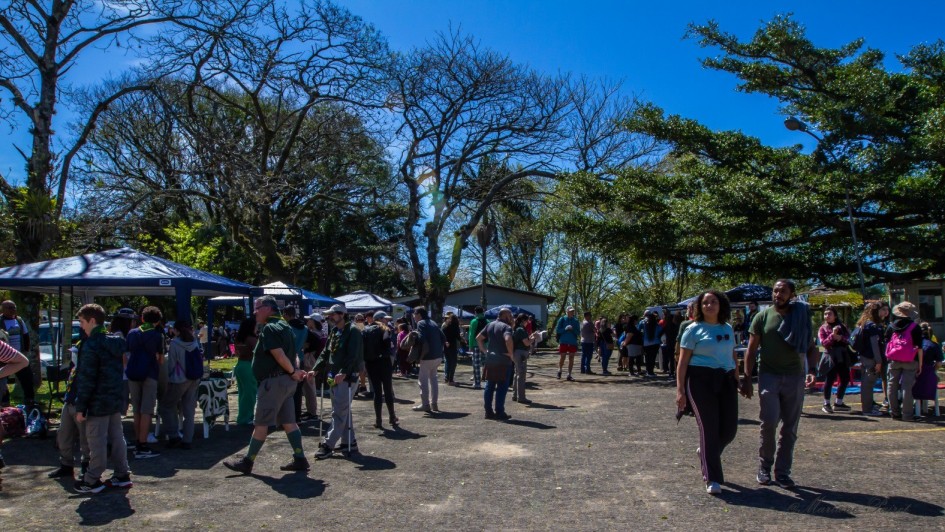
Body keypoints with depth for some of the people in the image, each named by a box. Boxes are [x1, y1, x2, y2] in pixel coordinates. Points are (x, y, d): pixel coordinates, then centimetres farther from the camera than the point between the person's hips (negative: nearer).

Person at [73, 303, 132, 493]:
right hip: (116, 399, 8)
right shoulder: (115, 342, 9)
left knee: (96, 441, 1)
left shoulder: (91, 345, -16)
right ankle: (122, 475, 19)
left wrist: (80, 407, -13)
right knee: (117, 438, 13)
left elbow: (86, 379, -17)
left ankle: (92, 481, 10)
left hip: (98, 402, -8)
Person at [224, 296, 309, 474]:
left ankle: (247, 462, 9)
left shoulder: (269, 328, -14)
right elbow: (290, 354, 15)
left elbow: (279, 355, -22)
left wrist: (293, 372, -11)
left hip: (273, 381, -9)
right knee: (288, 422, 10)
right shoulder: (285, 326, 17)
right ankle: (299, 459, 10)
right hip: (287, 381, 9)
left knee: (261, 423, 0)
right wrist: (295, 371, 0)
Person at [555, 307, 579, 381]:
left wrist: (573, 329, -15)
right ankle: (559, 370, 28)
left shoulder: (576, 321, 6)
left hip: (573, 342, 2)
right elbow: (557, 330, -2)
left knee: (571, 358, 3)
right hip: (563, 342, -2)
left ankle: (569, 375, 10)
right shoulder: (562, 319, -1)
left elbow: (578, 332, 5)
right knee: (562, 357, 2)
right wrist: (565, 329, -18)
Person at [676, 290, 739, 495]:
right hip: (701, 380, -5)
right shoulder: (694, 329, -1)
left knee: (729, 429, 3)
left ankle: (706, 453, 35)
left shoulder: (728, 329, 14)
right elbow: (683, 361, -3)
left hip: (726, 381, 5)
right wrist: (680, 390, -9)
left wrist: (737, 381, 18)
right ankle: (712, 479, 6)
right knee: (709, 428, -4)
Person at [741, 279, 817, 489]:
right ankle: (764, 466, 8)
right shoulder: (762, 316, 2)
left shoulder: (801, 316, 6)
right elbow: (751, 350, 2)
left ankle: (782, 472, 16)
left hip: (795, 377, 2)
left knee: (790, 427, 5)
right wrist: (747, 379, -4)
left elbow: (811, 347, 9)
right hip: (769, 376, -2)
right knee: (769, 421, -11)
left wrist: (811, 370, -8)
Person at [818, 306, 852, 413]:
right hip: (830, 357, -5)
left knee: (845, 379, 9)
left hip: (843, 357, 5)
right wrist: (832, 335, -22)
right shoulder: (823, 328, 3)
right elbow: (823, 342, -9)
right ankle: (826, 404, 6)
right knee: (829, 380, -5)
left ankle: (838, 403, 23)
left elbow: (848, 339, 1)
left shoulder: (842, 327, 12)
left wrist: (840, 338, -17)